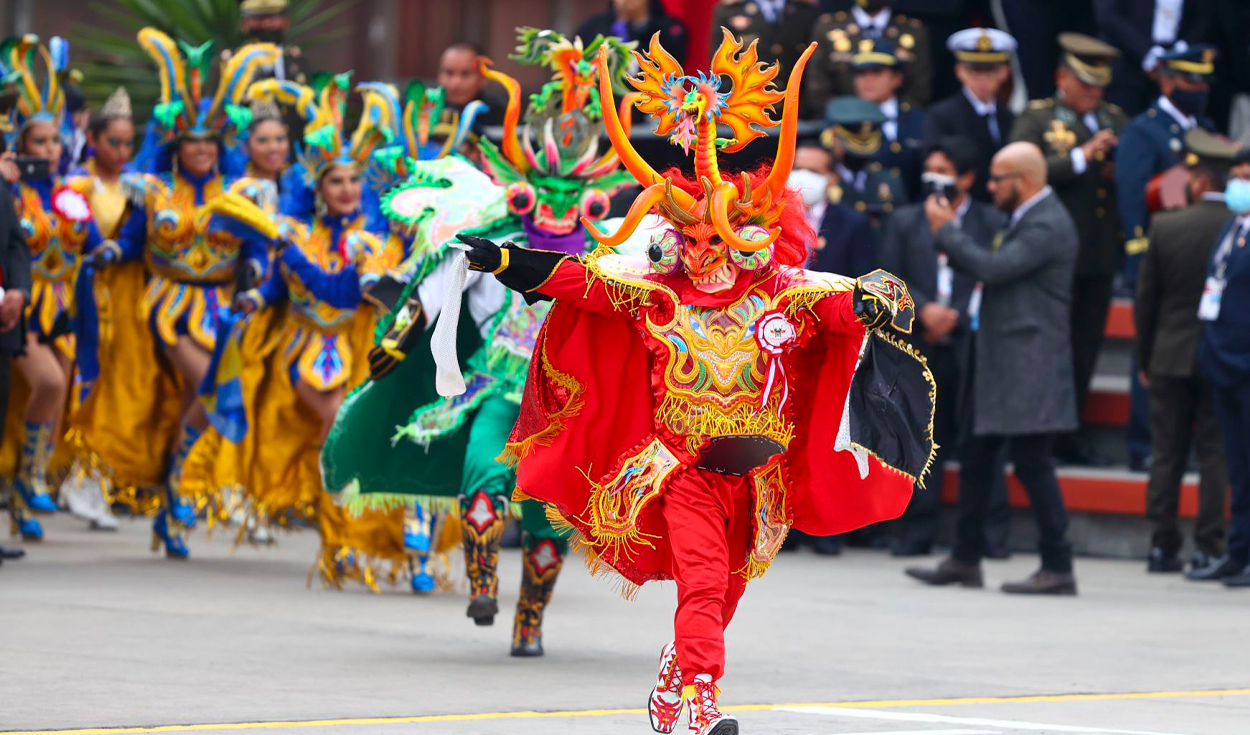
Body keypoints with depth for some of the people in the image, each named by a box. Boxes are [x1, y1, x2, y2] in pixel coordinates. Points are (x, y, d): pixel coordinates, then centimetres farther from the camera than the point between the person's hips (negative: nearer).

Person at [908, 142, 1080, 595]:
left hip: (1030, 370, -10)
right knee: (975, 459, 12)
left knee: (1031, 463, -9)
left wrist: (945, 231, -11)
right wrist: (950, 236, 8)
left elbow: (993, 268, -22)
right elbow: (992, 269, 18)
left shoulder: (1047, 226, -15)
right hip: (1002, 369, 11)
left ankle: (1058, 569, -5)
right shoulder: (1027, 221, 18)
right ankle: (964, 561, 19)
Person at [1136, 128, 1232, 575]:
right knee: (1215, 455, 4)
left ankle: (1162, 546, 9)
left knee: (1166, 455, 8)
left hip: (1171, 358, 1)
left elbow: (1145, 299, 0)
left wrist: (1144, 360, 10)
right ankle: (1208, 547, 2)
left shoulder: (1165, 227, -6)